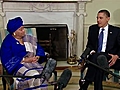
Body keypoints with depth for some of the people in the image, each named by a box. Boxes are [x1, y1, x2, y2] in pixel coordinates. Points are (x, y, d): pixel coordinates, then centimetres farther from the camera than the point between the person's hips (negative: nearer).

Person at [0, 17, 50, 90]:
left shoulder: (29, 39, 14)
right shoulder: (7, 42, -3)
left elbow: (39, 48, 17)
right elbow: (7, 59, -11)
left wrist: (37, 57, -6)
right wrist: (25, 60, -16)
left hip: (33, 63, 5)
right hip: (18, 65, -5)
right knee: (34, 76, -34)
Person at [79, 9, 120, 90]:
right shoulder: (92, 28, 13)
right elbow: (89, 44, 15)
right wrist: (92, 51, -9)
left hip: (109, 58, -2)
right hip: (95, 56, 3)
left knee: (97, 57, -35)